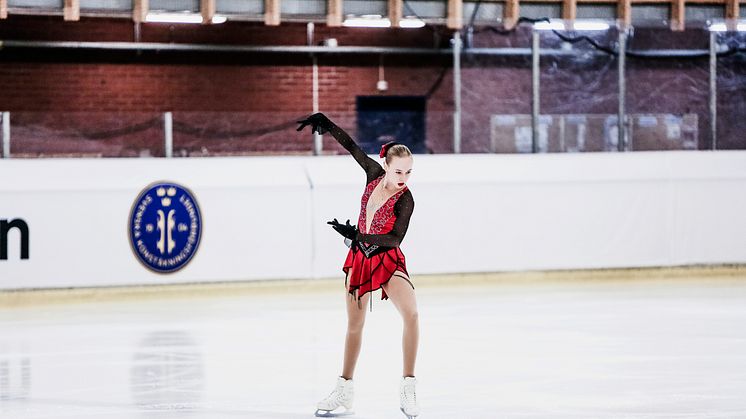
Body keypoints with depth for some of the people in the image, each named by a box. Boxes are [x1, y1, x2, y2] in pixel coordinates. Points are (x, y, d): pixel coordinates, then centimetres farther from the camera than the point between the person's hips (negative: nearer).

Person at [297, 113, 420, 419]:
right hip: (360, 257, 5)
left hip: (388, 260, -5)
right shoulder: (375, 174, -8)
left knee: (411, 314, -28)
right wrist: (325, 124, -2)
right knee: (354, 325, 15)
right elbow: (352, 147, 3)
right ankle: (344, 390, 29)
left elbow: (395, 238, -26)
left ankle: (408, 390, -21)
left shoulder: (405, 200, -20)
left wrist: (356, 235, -30)